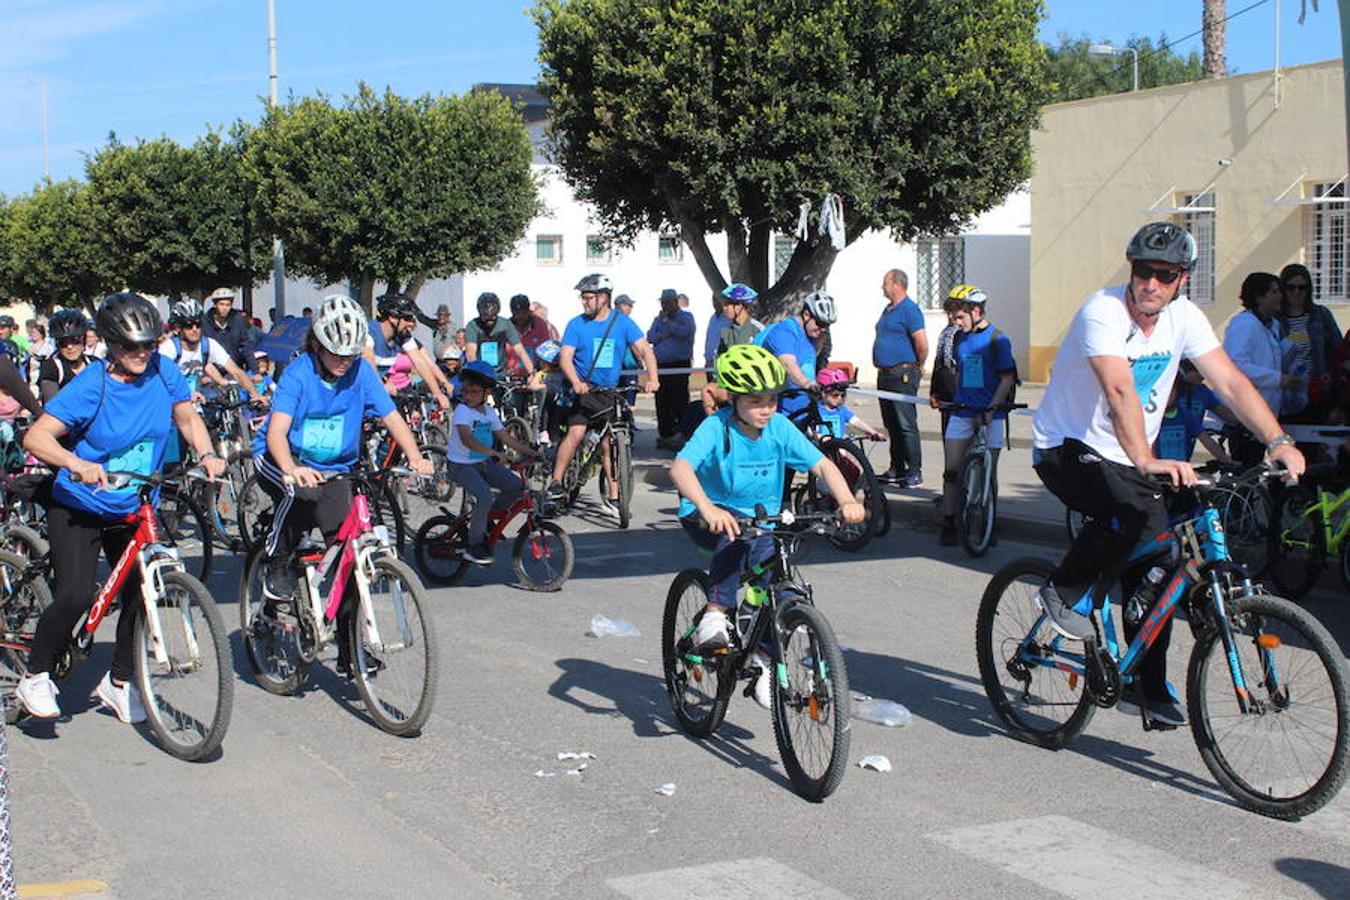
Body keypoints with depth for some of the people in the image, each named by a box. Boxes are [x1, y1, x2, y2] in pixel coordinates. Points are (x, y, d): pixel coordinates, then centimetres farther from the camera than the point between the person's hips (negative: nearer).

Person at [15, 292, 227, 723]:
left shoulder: (162, 371, -8)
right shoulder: (91, 386, -21)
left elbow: (187, 417, 8)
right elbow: (36, 437, -25)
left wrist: (206, 454, -10)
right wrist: (78, 465, -43)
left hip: (134, 511, 5)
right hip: (79, 509, -5)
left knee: (141, 593, 2)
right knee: (75, 595, -18)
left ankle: (119, 682, 24)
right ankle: (35, 677, 5)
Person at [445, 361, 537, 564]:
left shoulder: (490, 413, 7)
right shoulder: (462, 411, -15)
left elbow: (506, 438, 11)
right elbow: (466, 439, -32)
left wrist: (531, 452, 2)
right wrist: (492, 452, -44)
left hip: (484, 463, 7)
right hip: (461, 465, -7)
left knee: (516, 485, -9)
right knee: (485, 495, -29)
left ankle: (488, 519, 12)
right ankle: (474, 545, -14)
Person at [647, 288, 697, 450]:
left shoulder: (686, 317, 6)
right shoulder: (658, 319, 20)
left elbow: (684, 331, -14)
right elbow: (651, 337, 6)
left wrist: (667, 322, -4)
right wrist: (666, 333, -8)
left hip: (680, 365, -5)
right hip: (661, 366, 5)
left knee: (679, 401, -10)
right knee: (662, 403, 5)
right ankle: (665, 434, 11)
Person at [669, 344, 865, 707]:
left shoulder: (780, 428, -10)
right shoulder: (717, 428, -21)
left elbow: (821, 465, -14)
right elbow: (681, 467, -36)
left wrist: (847, 500, -33)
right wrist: (708, 509, -53)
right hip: (708, 519, -4)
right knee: (734, 540, -36)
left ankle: (762, 658, 8)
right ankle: (714, 616, -27)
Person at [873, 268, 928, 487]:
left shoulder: (909, 310, -12)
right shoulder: (889, 309, 17)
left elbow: (922, 344, -18)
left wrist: (918, 367, -5)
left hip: (902, 375, -10)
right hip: (885, 375, 10)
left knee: (906, 424, -9)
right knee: (891, 424, 12)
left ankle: (915, 472, -6)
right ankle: (896, 469, 18)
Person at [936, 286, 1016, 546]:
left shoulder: (997, 339, -6)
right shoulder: (959, 339, 11)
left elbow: (1007, 379, -8)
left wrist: (991, 408, -16)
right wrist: (955, 400, 12)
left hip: (991, 415, -4)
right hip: (962, 413, 4)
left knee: (988, 472, 1)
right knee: (951, 471, -3)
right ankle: (948, 523, 2)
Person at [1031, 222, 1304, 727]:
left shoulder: (1184, 318, -4)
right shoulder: (1103, 313, -23)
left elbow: (1231, 383, -10)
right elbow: (1120, 392, -38)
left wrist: (1278, 442, -24)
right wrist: (1146, 462, -52)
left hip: (1129, 458, 7)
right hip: (1067, 449, -6)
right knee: (1129, 509, -34)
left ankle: (1147, 687, 15)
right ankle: (1066, 592, -10)